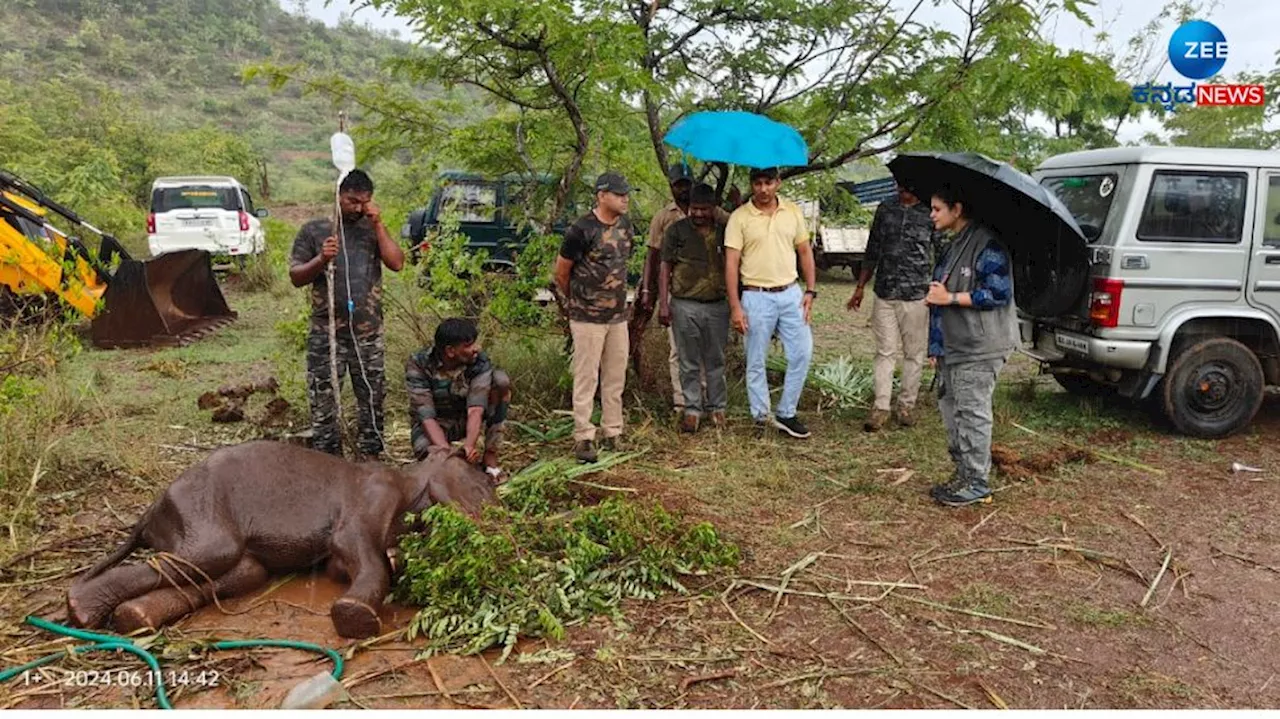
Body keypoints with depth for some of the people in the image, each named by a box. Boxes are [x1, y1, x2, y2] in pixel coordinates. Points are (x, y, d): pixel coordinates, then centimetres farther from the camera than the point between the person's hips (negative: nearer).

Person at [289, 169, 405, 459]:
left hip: (369, 334, 2)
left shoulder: (373, 229, 9)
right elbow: (296, 277, 1)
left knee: (372, 400, 9)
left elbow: (397, 263, -5)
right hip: (326, 334, -2)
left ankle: (371, 455, 22)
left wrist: (378, 224, -7)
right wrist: (321, 259, -17)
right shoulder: (314, 230, 3)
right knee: (323, 402, 3)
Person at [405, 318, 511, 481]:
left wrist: (470, 445, -50)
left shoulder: (480, 362, -22)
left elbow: (475, 409, -32)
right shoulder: (417, 365, -24)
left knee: (501, 379, -26)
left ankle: (490, 456, -18)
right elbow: (426, 416, -30)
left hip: (465, 420, 2)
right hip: (436, 425, -2)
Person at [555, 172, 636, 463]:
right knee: (586, 379, -1)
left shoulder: (626, 227, 7)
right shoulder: (582, 230, -14)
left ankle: (612, 435, 20)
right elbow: (561, 273, -5)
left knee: (616, 379, 10)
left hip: (618, 316, 7)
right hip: (588, 318, -6)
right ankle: (583, 438, 6)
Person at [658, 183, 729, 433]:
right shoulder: (676, 231, 0)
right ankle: (692, 409, 15)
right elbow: (665, 268, 0)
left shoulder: (723, 232, 6)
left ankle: (717, 407, 22)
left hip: (717, 305, 2)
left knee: (716, 361, 10)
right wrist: (663, 303, -6)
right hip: (685, 306, -2)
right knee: (690, 363, 6)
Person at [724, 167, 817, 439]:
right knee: (756, 362, 4)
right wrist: (735, 307, -12)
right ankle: (761, 417, 18)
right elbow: (731, 263, -7)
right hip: (757, 297, -3)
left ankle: (786, 414, 16)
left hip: (790, 293, 3)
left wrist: (810, 290, 3)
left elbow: (805, 251, 12)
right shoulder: (739, 217, -5)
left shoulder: (793, 211, 6)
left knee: (802, 353, 2)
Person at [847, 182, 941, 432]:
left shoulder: (931, 213, -2)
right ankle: (881, 407, 8)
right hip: (884, 295, 2)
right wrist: (860, 287, 15)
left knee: (914, 354, 7)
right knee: (885, 352, 4)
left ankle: (907, 405, 19)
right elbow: (872, 251, 15)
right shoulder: (885, 209, 8)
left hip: (916, 297, -2)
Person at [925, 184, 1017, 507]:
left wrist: (951, 297, -17)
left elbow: (999, 293, -20)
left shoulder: (986, 244, -14)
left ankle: (976, 483, 6)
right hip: (953, 348, 10)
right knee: (951, 410, 14)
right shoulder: (954, 246, 17)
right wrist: (936, 345, 20)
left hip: (979, 350, -10)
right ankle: (962, 474, 26)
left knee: (972, 414, -4)